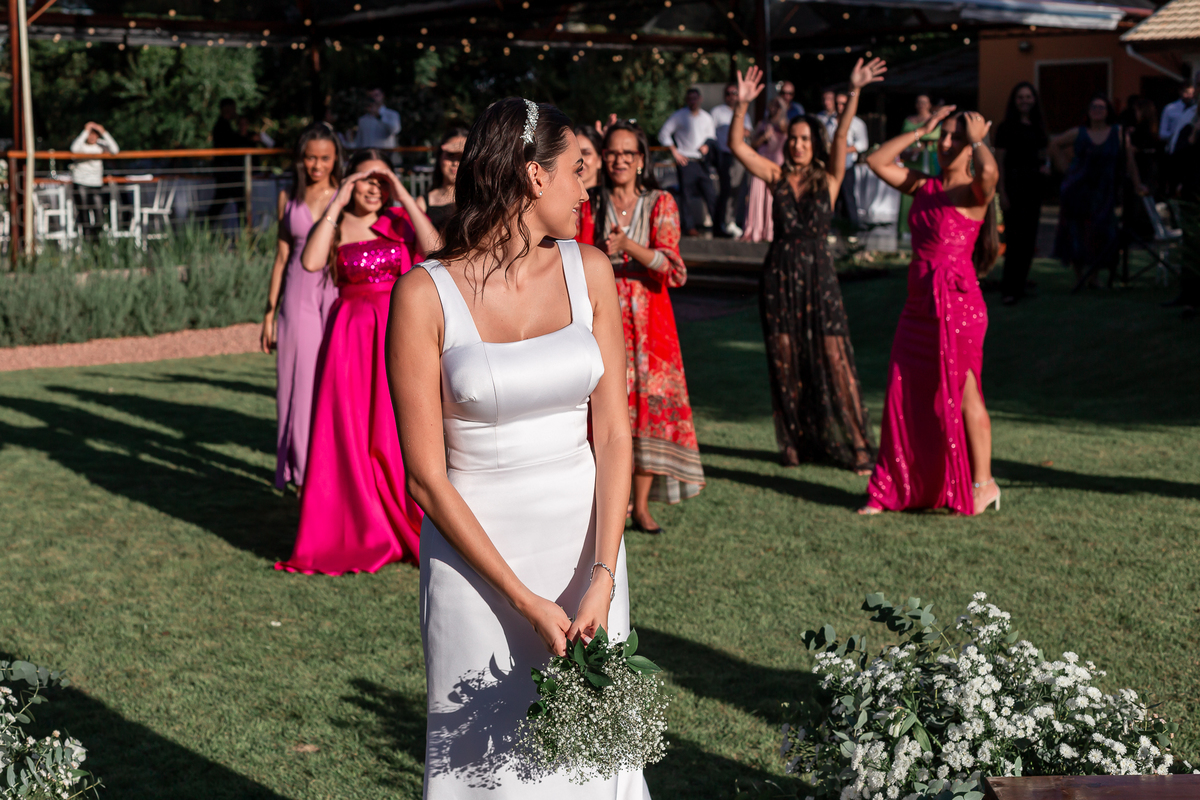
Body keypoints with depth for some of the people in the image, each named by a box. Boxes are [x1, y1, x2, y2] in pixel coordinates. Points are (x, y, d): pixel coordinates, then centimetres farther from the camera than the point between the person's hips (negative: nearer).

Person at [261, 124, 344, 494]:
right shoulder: (289, 199, 9)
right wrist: (270, 312, 11)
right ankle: (305, 475, 11)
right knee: (300, 383, 2)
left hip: (339, 296, -2)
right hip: (299, 298, 2)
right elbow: (282, 258, 12)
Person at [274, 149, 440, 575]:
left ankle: (411, 529, 15)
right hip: (351, 336, 0)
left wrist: (404, 196, -11)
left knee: (401, 434, 2)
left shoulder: (400, 221, 7)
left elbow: (433, 246, -14)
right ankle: (355, 533, 13)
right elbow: (310, 261, -17)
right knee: (350, 437, 2)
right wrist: (336, 204, -13)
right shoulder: (334, 226, 4)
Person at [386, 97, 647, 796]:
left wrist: (602, 580, -14)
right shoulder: (426, 295, -11)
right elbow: (427, 475, -12)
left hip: (587, 542, 3)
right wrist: (526, 601, -16)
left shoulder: (589, 271, 1)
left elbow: (613, 432, -3)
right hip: (474, 551, -3)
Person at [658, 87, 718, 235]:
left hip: (701, 161, 3)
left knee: (710, 193, -2)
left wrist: (707, 145, 1)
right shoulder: (679, 116, 0)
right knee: (686, 194, -4)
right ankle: (689, 226, 2)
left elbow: (712, 135, 23)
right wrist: (675, 152, -4)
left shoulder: (706, 117, 12)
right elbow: (664, 134, 0)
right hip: (685, 161, -3)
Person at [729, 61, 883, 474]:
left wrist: (854, 92, -22)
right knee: (785, 363, 5)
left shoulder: (828, 178, 3)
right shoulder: (777, 176, 7)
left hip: (819, 274, -2)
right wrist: (743, 105, -13)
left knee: (834, 360, -6)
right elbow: (737, 146, 0)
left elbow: (841, 136, -10)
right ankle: (796, 444, 18)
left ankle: (857, 446, -1)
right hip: (780, 275, 2)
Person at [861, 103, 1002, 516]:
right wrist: (920, 131, 9)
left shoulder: (972, 192, -7)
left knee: (962, 394, 0)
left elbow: (989, 171, -30)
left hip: (957, 303, -6)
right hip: (919, 304, 7)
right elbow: (877, 161, 13)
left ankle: (983, 483, 13)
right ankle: (895, 488, 16)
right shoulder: (923, 186, 12)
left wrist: (977, 139, -11)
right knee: (907, 394, 8)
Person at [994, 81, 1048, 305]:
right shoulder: (1006, 127, -5)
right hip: (1014, 185, -6)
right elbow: (999, 162, -8)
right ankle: (1009, 290, -7)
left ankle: (1018, 287, 16)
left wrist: (1045, 168, 1)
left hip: (1034, 186, 6)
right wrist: (1002, 193, -15)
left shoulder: (1037, 127, 13)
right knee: (1016, 238, -10)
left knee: (1029, 239, 8)